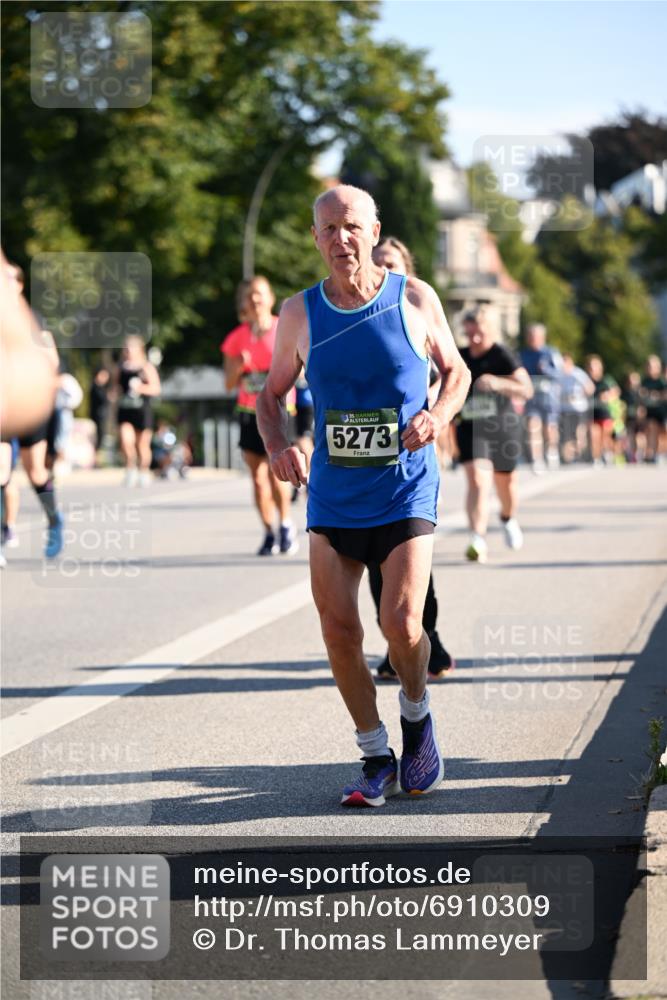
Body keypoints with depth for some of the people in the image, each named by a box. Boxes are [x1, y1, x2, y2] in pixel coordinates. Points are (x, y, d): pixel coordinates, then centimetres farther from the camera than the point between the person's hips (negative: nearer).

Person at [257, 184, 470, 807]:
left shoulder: (415, 301, -3)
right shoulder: (299, 314, 2)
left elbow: (456, 370, 11)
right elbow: (271, 395, 13)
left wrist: (438, 415, -10)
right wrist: (278, 446, -7)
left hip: (405, 493, -2)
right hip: (333, 498, 2)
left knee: (401, 623, -14)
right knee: (338, 631, -1)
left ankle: (416, 714, 18)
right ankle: (376, 758, 16)